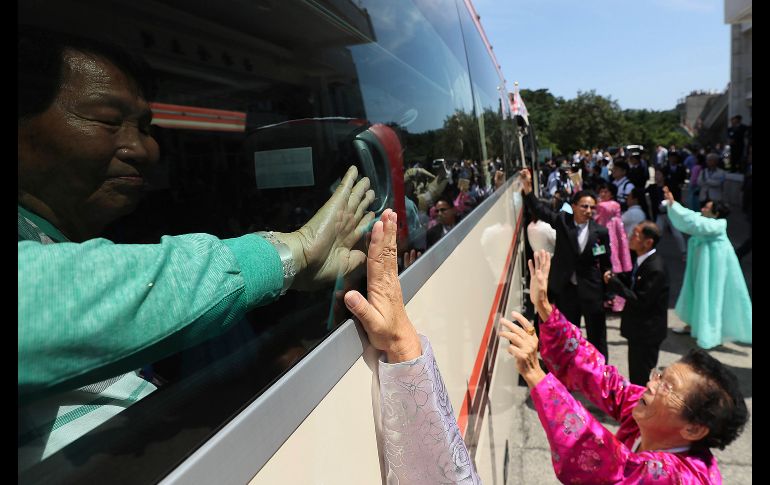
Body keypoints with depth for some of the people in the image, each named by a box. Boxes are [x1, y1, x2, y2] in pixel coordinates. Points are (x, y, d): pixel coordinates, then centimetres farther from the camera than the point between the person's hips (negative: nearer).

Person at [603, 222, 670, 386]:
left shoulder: (656, 269, -27)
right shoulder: (642, 259, 1)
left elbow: (641, 301, -26)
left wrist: (614, 283, -23)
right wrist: (616, 277, -6)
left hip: (647, 331, -9)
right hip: (638, 327, 9)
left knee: (641, 378, 6)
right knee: (636, 373, 23)